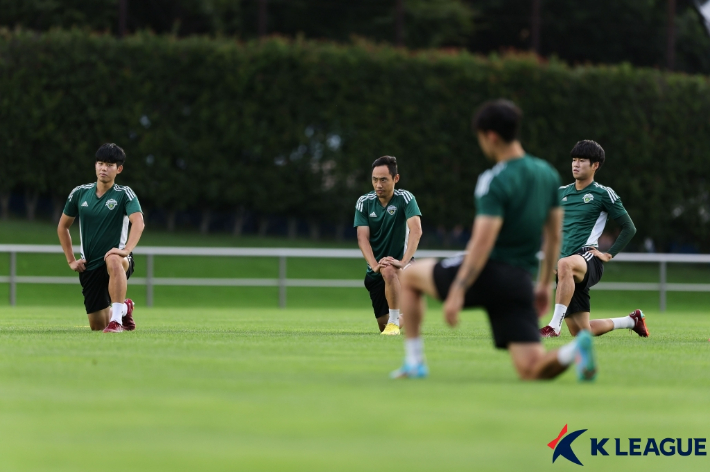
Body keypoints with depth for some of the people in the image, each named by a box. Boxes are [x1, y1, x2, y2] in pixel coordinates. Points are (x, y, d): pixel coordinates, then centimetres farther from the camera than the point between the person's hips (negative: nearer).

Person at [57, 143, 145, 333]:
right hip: (89, 266, 5)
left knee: (114, 261, -44)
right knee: (97, 326, 8)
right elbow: (63, 226, 16)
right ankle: (124, 309, 43)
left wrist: (127, 250, -42)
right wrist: (70, 260, 8)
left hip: (115, 259, -4)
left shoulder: (124, 194, -9)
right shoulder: (80, 193, 2)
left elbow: (138, 222, -26)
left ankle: (116, 319, -39)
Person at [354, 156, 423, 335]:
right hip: (375, 272, 4)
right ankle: (405, 316, 43)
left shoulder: (405, 199, -12)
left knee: (389, 271, -41)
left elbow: (416, 231, -24)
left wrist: (403, 262, -37)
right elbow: (363, 237, -11)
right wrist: (374, 265, -28)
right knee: (383, 326, 8)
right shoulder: (364, 202, -3)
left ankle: (395, 321, -27)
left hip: (399, 264, -4)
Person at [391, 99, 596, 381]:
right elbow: (555, 235, 16)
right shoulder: (548, 174, 10)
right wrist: (545, 284, 23)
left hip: (487, 273, -6)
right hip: (520, 281, 6)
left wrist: (458, 292, -20)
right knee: (531, 371, 2)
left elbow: (482, 242, -21)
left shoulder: (495, 181, -14)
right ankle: (576, 349, -29)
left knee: (409, 276, 20)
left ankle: (414, 362, 16)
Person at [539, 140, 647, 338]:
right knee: (581, 332, 5)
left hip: (589, 258, -6)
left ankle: (554, 326, -44)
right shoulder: (561, 193, 17)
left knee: (566, 264, -44)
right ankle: (631, 320, 33)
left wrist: (609, 254, -4)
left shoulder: (603, 194, 1)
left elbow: (629, 228, 3)